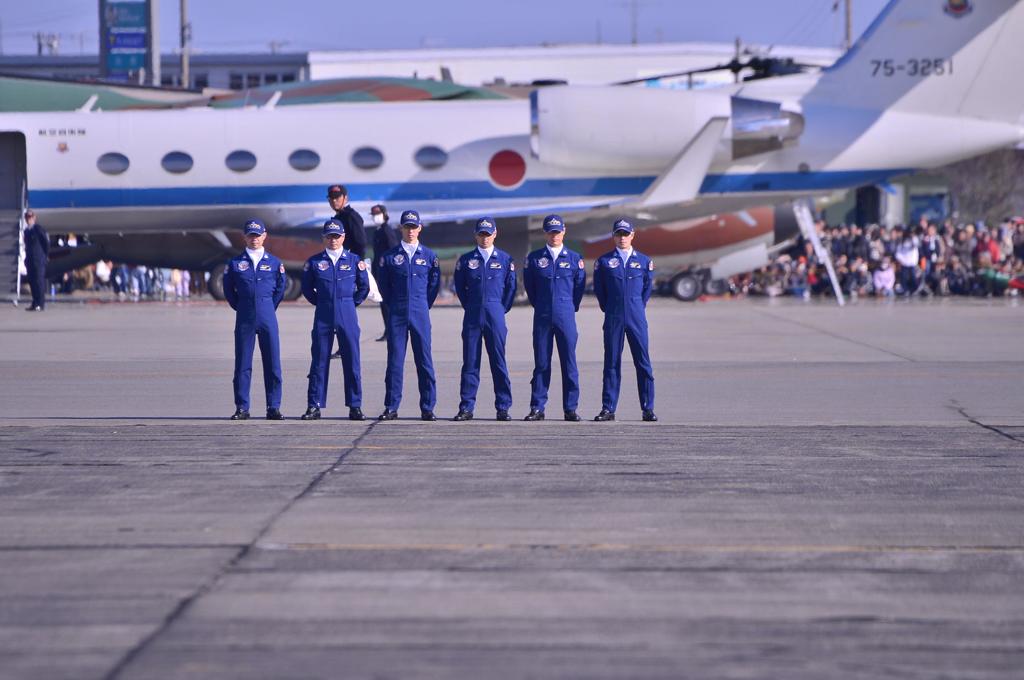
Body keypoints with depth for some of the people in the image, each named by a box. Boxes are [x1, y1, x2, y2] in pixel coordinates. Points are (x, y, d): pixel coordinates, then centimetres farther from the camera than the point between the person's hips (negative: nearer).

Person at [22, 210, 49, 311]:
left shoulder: (39, 229, -8)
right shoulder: (26, 230, 15)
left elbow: (46, 242, -7)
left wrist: (45, 255, -3)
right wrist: (27, 258, 14)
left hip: (38, 260, -8)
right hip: (29, 260, 8)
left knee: (39, 281, -8)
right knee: (32, 282, 7)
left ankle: (41, 304, -8)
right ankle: (35, 304, 11)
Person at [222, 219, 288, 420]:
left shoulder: (274, 263, 6)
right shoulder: (235, 263, 5)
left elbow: (281, 287, 16)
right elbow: (228, 290, 12)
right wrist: (241, 307, 9)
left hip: (268, 317, 0)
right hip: (244, 318, 0)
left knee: (272, 362, -1)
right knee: (242, 363, 0)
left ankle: (273, 407, 5)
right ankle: (241, 408, 5)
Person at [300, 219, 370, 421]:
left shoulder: (354, 260, 4)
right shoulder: (314, 262, 5)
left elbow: (364, 286, 13)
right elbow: (307, 287, 14)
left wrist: (352, 303, 10)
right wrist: (320, 303, 10)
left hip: (348, 316, 0)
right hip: (323, 317, 0)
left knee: (352, 361, 0)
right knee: (319, 361, 1)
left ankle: (355, 406, 5)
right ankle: (314, 406, 4)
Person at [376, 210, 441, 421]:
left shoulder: (429, 256, 7)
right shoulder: (390, 256, 5)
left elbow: (434, 284, 14)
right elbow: (383, 285, 12)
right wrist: (394, 306, 11)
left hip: (420, 315, 0)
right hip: (396, 315, 0)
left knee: (424, 360, 0)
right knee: (394, 361, 0)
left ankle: (427, 408, 4)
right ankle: (391, 407, 4)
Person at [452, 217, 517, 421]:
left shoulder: (505, 259, 6)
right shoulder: (466, 260, 7)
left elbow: (511, 286, 10)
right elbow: (460, 286, 12)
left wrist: (502, 309, 7)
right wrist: (470, 307, 9)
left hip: (495, 315, -1)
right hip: (472, 316, 1)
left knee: (499, 361, 0)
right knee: (470, 362, 1)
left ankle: (503, 407, 5)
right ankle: (466, 408, 4)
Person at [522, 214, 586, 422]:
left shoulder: (574, 259, 5)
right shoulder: (534, 258, 5)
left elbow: (580, 285, 13)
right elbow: (529, 285, 13)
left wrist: (571, 307, 12)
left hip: (566, 317, 0)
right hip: (542, 317, 0)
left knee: (569, 363, 0)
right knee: (541, 363, 2)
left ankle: (570, 408, 5)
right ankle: (537, 408, 5)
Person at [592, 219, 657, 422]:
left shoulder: (644, 261, 8)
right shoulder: (604, 261, 5)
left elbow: (648, 286, 16)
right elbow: (598, 289, 11)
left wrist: (638, 308, 12)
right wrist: (608, 309, 9)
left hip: (637, 318, 0)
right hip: (613, 319, 0)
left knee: (643, 362, -1)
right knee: (611, 363, 2)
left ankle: (648, 409, 3)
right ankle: (608, 409, 5)